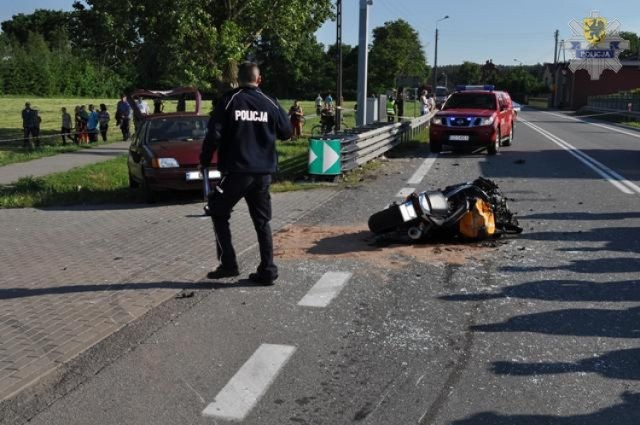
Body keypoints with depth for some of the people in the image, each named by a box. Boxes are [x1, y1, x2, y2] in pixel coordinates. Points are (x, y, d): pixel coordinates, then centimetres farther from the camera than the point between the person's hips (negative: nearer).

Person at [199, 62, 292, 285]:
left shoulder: (228, 101, -5)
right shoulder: (270, 104, 3)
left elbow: (214, 134, -10)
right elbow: (286, 133, 10)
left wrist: (204, 161, 3)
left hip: (235, 171, -3)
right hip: (263, 172, 3)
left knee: (219, 213, 14)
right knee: (262, 221, 12)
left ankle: (228, 264, 6)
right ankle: (267, 271, 9)